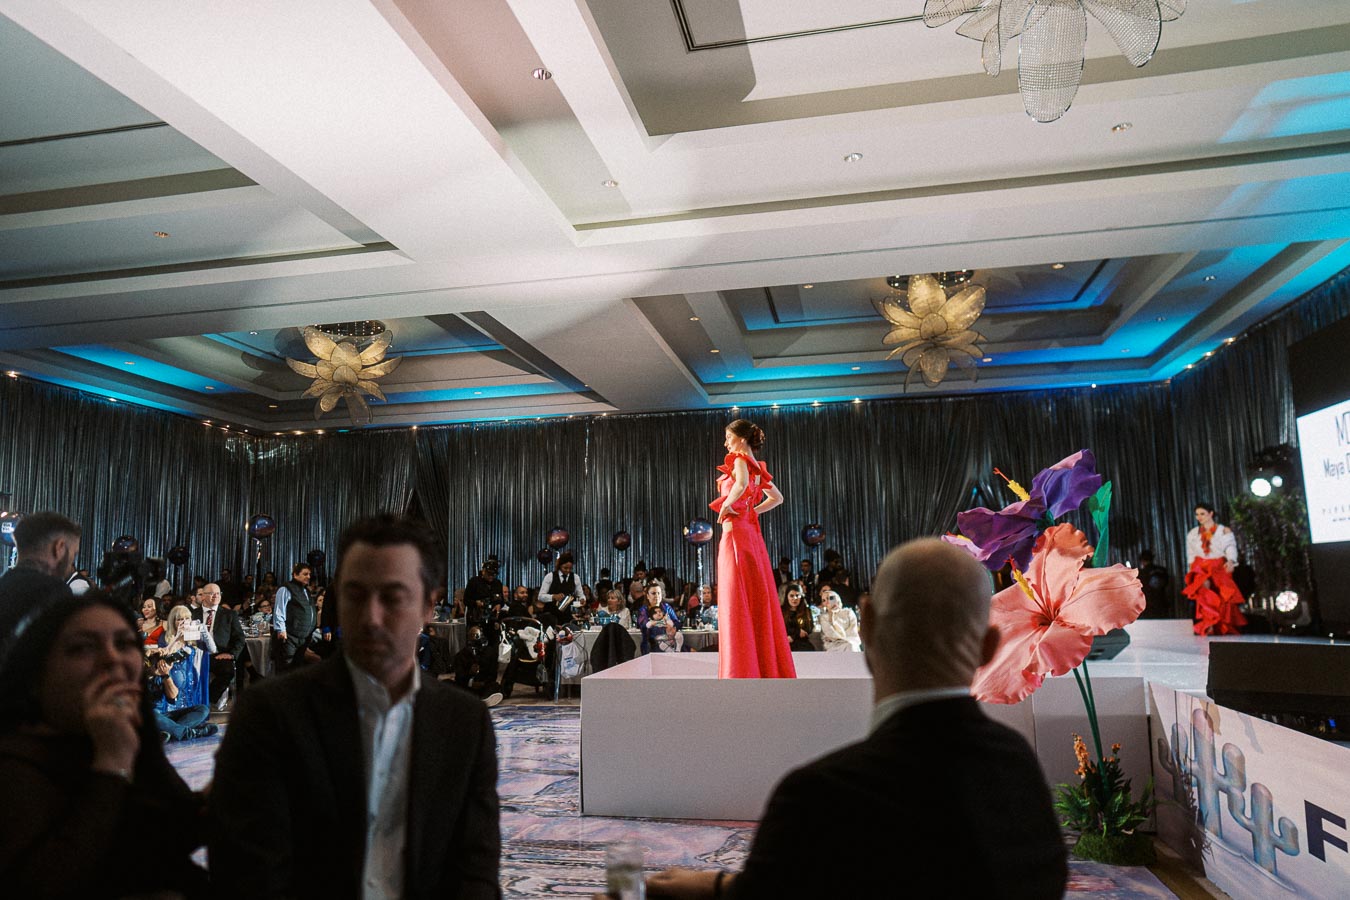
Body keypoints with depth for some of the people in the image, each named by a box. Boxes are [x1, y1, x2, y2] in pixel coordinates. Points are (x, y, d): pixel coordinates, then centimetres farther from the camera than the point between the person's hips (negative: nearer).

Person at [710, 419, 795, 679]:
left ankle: (743, 670, -7)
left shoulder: (739, 460, -7)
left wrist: (726, 505, -16)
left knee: (738, 601, -7)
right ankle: (769, 669, 13)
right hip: (752, 533, 9)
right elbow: (777, 497, 28)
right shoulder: (757, 467, 17)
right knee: (758, 601, 9)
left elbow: (741, 484, -29)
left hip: (735, 532, -9)